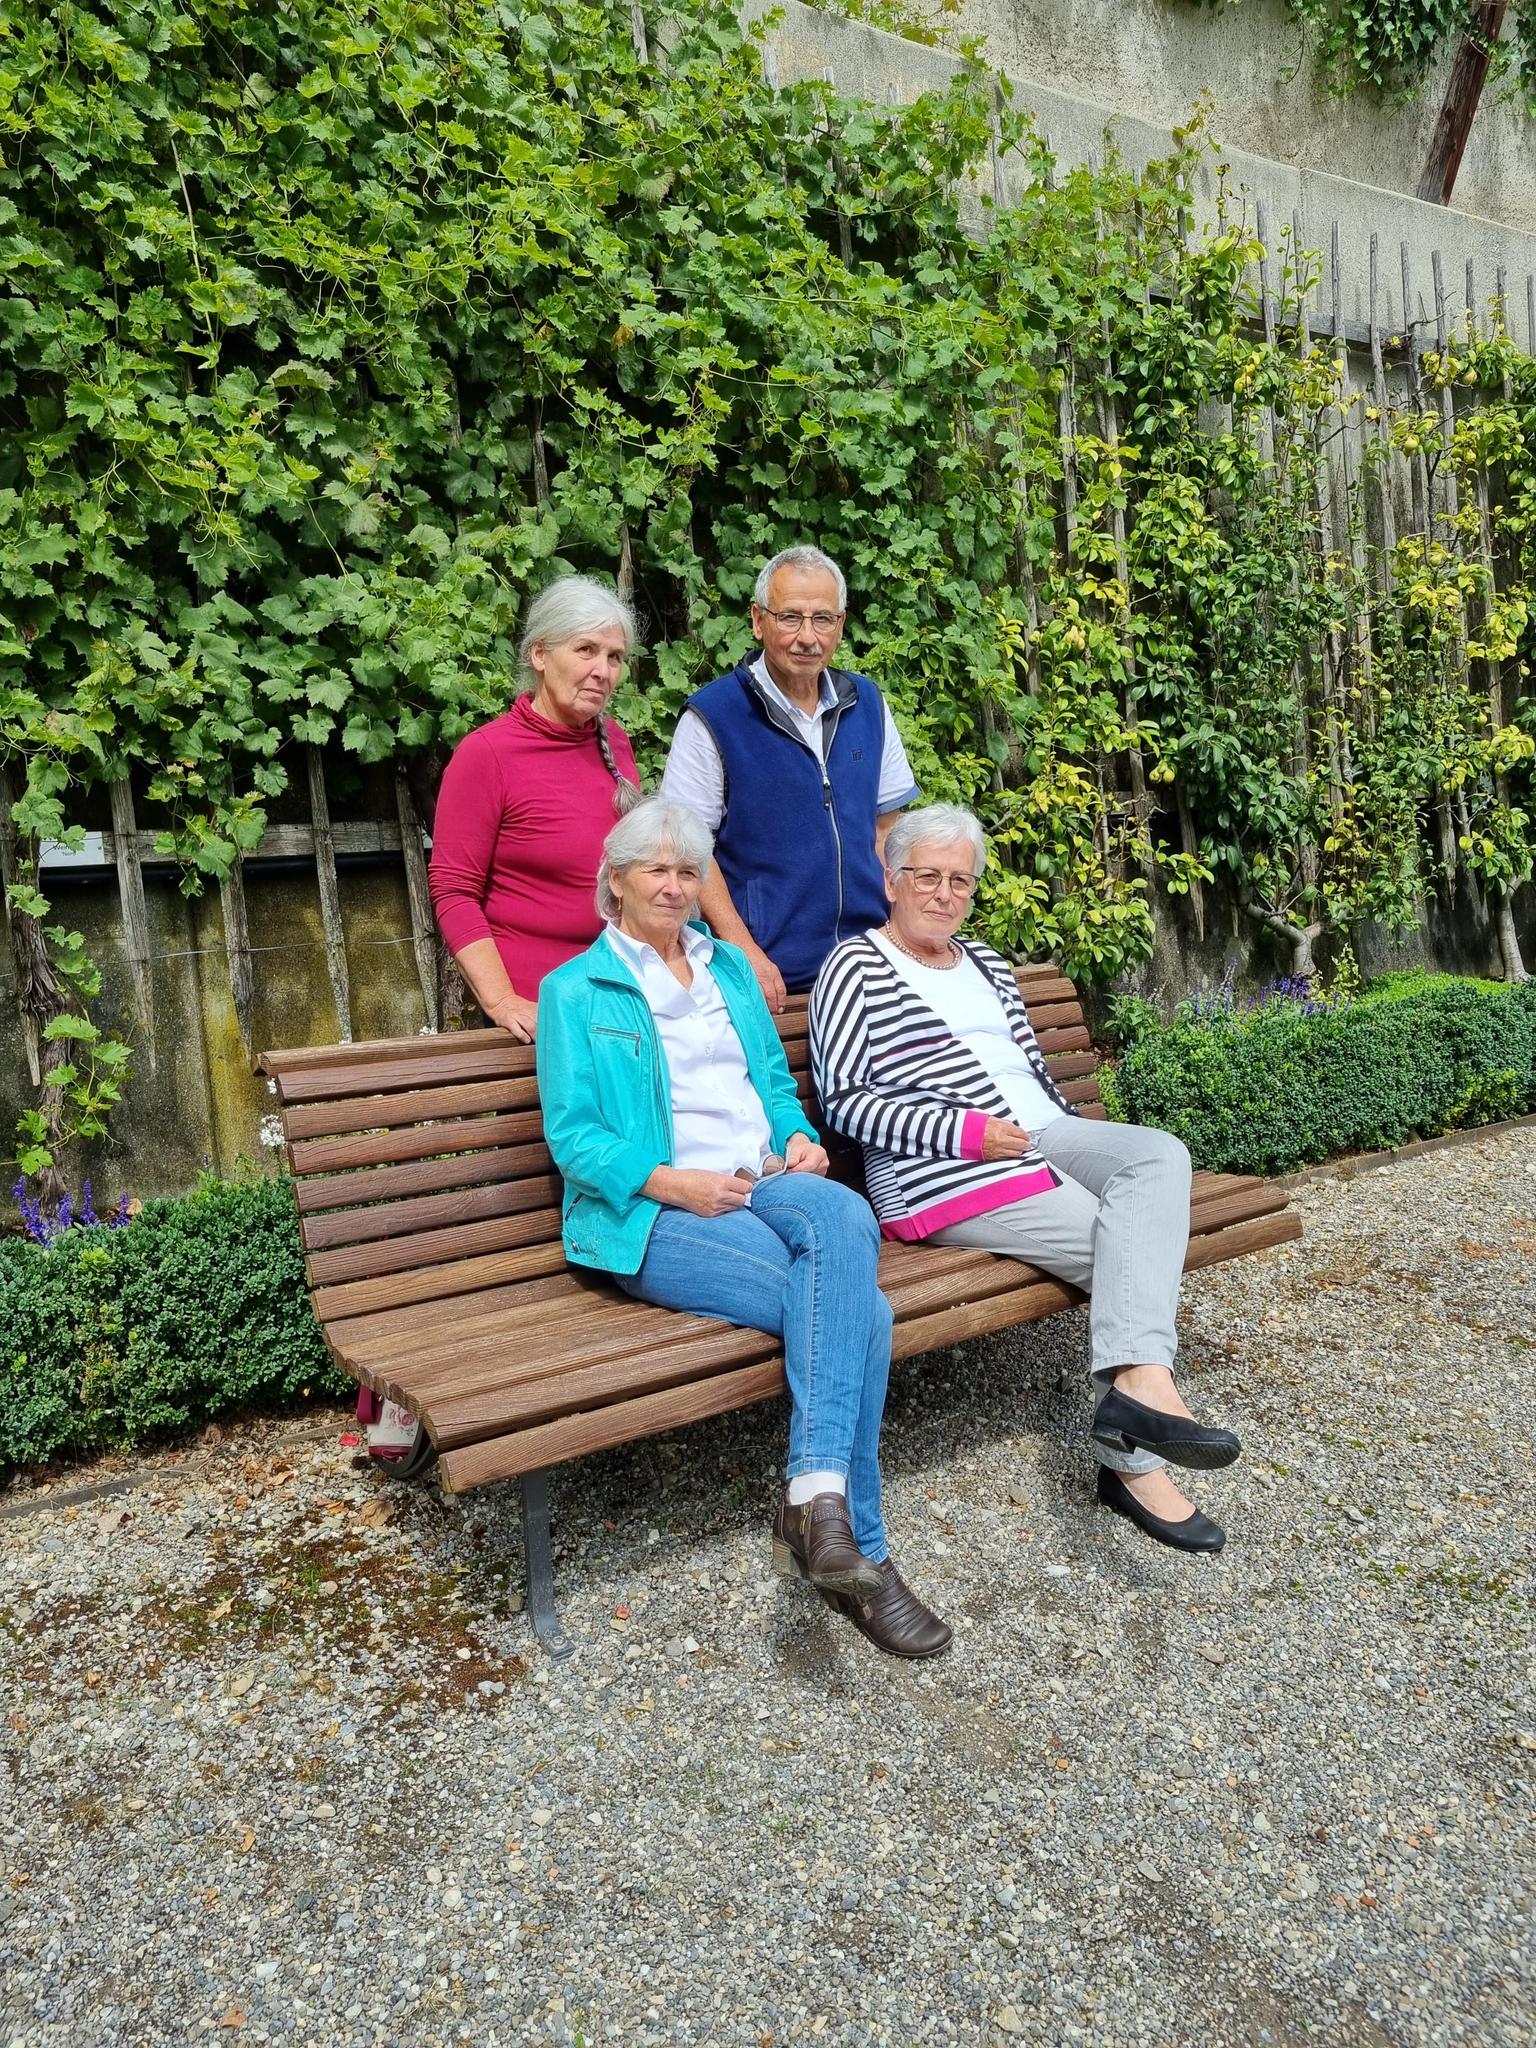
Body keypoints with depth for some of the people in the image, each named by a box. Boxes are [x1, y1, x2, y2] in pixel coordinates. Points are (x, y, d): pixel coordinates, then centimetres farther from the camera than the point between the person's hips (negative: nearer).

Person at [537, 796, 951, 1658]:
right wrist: (674, 1183, -18)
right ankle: (858, 1548, -17)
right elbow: (573, 1138, -2)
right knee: (860, 1310, -26)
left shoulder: (730, 967, 22)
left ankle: (818, 1496, -30)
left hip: (763, 1185, 5)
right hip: (654, 1217, -5)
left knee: (843, 1215, -32)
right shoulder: (576, 990, 6)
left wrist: (800, 1138, 0)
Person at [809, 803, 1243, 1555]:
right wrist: (965, 1132, -17)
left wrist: (1079, 1144, 11)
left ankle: (1137, 1384, -33)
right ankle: (1137, 1463, -16)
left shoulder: (985, 960, 24)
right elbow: (843, 1100, -9)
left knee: (1159, 1153, -22)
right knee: (1133, 1247, -19)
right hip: (948, 1175, -7)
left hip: (1038, 1135, 7)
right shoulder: (856, 967, 0)